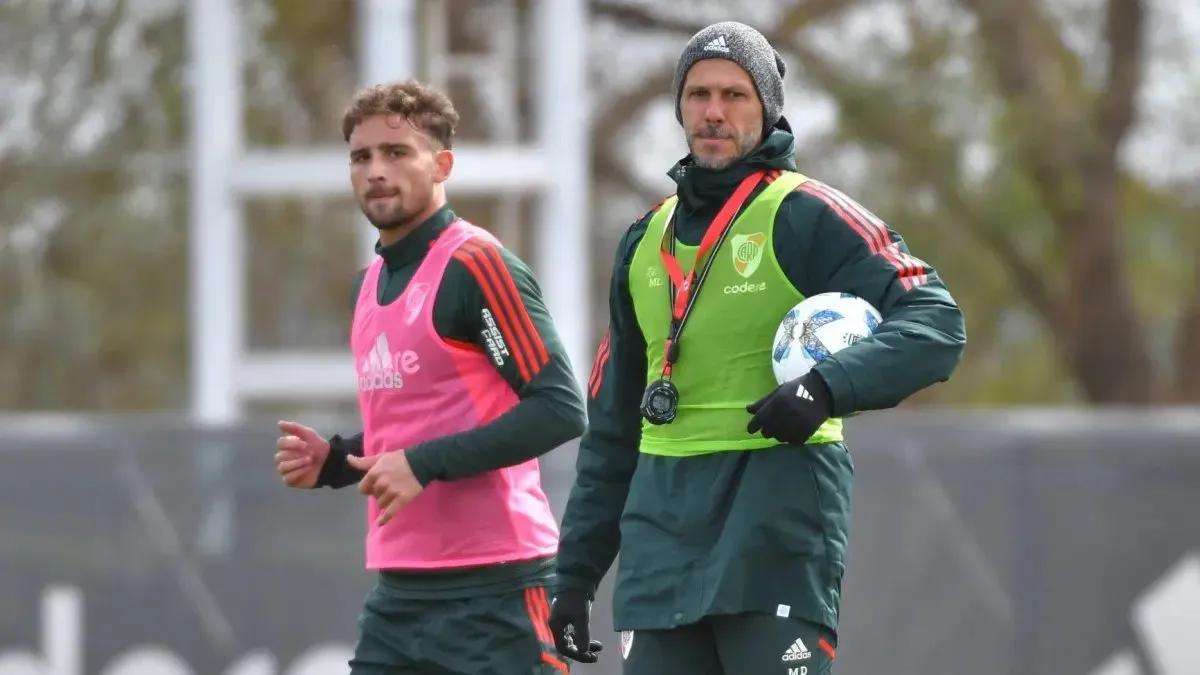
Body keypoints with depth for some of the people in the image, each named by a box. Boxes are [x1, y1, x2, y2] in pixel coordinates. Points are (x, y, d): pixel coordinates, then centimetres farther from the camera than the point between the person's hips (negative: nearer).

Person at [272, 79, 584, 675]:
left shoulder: (475, 265, -11)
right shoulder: (369, 284, 15)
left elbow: (559, 408, -17)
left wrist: (426, 464, -20)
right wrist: (332, 461, 7)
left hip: (491, 588, -8)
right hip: (398, 592, 8)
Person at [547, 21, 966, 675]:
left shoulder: (806, 217, -3)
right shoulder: (645, 242, 17)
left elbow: (935, 324, -13)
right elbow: (611, 429, 22)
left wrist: (829, 388, -28)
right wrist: (576, 573, 18)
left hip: (776, 519, -6)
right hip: (662, 524, 6)